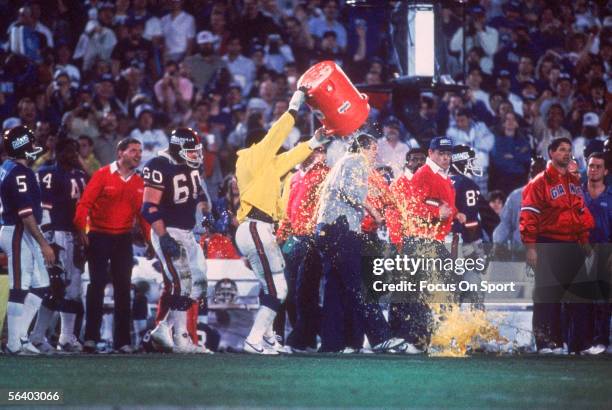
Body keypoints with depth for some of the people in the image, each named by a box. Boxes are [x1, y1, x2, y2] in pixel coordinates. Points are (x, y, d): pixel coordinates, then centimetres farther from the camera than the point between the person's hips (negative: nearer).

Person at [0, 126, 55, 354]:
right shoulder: (20, 173, -17)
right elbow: (26, 213, -21)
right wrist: (44, 243, -18)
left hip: (24, 236, 10)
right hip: (19, 234, -10)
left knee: (40, 286, 13)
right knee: (20, 289, -5)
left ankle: (20, 335, 14)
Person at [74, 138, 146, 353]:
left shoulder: (139, 183, 8)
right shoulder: (102, 175, -7)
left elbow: (143, 212, 11)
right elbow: (85, 202, -11)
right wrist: (81, 228, -20)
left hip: (123, 239, 4)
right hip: (99, 237, -4)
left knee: (123, 287, 4)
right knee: (97, 285, -4)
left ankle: (123, 340, 9)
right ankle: (91, 337, 1)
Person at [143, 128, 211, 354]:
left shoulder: (190, 166, 8)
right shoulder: (160, 167, -18)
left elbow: (198, 193, 26)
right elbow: (150, 208, -22)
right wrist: (164, 238, -26)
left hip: (187, 233, 9)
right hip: (168, 233, -9)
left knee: (199, 285, 8)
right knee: (183, 284, -13)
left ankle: (163, 330, 13)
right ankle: (181, 339, -7)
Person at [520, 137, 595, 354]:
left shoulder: (574, 182, 16)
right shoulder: (540, 182, -6)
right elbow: (529, 215, -11)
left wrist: (585, 241, 18)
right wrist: (530, 247, -17)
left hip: (572, 246, 7)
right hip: (548, 245, -7)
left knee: (577, 294, 8)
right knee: (547, 296, -5)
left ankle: (578, 343, 14)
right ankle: (547, 342, -3)